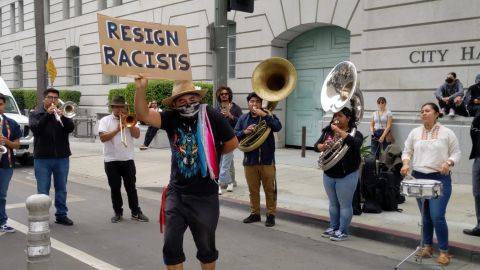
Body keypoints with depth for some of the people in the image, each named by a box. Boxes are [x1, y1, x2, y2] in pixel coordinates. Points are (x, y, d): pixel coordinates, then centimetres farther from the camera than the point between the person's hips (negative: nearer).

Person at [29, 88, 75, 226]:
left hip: (62, 157, 2)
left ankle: (62, 215, 18)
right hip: (42, 158, -2)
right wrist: (47, 114, -24)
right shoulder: (35, 114, 3)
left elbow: (71, 128, -8)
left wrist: (62, 117, -25)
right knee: (43, 190, 2)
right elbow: (35, 129, -15)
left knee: (61, 188, 9)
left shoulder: (62, 113, 8)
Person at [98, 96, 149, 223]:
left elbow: (137, 135, -2)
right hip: (112, 161, -2)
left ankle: (136, 212, 15)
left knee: (131, 187, 7)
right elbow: (102, 138, -12)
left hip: (128, 160, 2)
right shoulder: (105, 120, 1)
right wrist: (117, 129, -19)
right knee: (115, 188, 6)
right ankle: (118, 213, 18)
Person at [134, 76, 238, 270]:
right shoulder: (171, 118, -3)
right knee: (171, 245, 8)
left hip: (205, 196, -3)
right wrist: (140, 88, -29)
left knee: (206, 247, 14)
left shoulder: (212, 117, -12)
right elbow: (143, 115, -16)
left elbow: (232, 143, -3)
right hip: (175, 192, 3)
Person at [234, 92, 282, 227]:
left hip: (267, 160, -3)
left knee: (270, 190, 4)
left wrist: (264, 115, -22)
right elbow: (234, 135, 4)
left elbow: (278, 127, -18)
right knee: (253, 190, 12)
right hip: (249, 160, 3)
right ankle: (255, 213, 25)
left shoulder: (268, 115, 0)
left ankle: (271, 215, 14)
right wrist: (244, 132, -15)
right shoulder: (243, 118, 8)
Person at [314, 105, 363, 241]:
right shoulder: (328, 131, 5)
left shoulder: (355, 133, -8)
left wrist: (339, 131, -27)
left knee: (345, 204, 4)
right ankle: (333, 227, 31)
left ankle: (343, 231, 16)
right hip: (328, 174, 5)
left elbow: (355, 144, -30)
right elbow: (316, 146, 0)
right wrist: (324, 146, -23)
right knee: (333, 203, 18)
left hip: (347, 175, -5)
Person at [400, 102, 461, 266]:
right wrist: (406, 164, -7)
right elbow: (407, 151, 11)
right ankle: (427, 247, 26)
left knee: (437, 216, -10)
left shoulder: (447, 133, -1)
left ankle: (444, 251, 5)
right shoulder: (415, 133, 7)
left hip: (440, 179, -3)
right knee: (425, 216, 12)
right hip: (418, 178, 4)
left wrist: (448, 163, -17)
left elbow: (456, 153, 2)